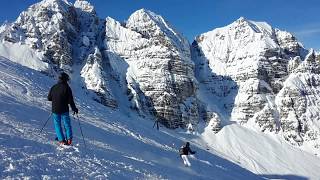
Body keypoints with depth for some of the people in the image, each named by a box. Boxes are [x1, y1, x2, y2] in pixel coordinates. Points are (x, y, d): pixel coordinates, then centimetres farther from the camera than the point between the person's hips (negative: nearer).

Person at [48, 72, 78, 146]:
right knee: (67, 124, 10)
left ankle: (61, 140, 7)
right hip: (64, 110, -3)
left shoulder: (53, 87, 2)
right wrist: (74, 108, -1)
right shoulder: (66, 87, -10)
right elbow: (70, 100, -12)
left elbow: (49, 98, 10)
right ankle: (69, 139, 4)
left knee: (57, 125, 12)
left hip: (55, 110, 3)